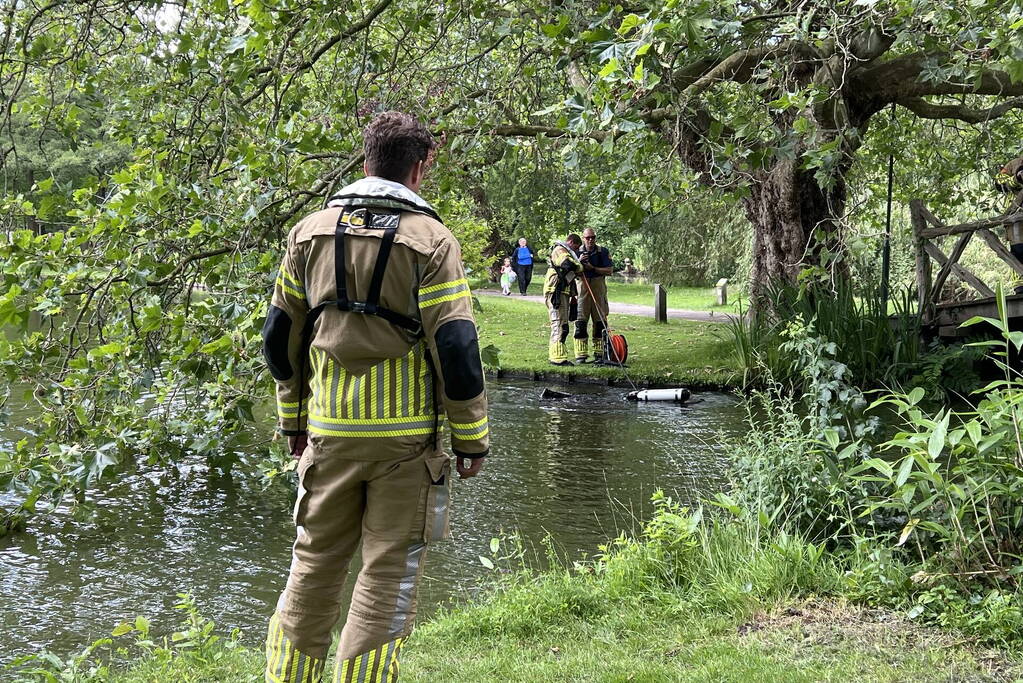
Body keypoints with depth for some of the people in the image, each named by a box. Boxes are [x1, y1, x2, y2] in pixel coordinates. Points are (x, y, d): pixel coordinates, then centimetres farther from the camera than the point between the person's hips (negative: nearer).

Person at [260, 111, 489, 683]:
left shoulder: (311, 232, 7)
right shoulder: (431, 241, -8)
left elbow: (281, 335, 11)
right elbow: (456, 348, -12)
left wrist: (294, 420, 21)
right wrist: (472, 440, -4)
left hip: (329, 432, 4)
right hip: (406, 436, -4)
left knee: (314, 562, 16)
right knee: (391, 572, 5)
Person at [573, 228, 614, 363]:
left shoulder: (603, 251, 3)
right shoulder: (578, 252, 4)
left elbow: (610, 270, -4)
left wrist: (592, 268, -13)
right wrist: (579, 262, -15)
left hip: (599, 289, 0)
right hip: (582, 289, 0)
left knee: (600, 321, 4)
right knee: (580, 322, -4)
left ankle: (599, 353, 12)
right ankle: (581, 355, -2)